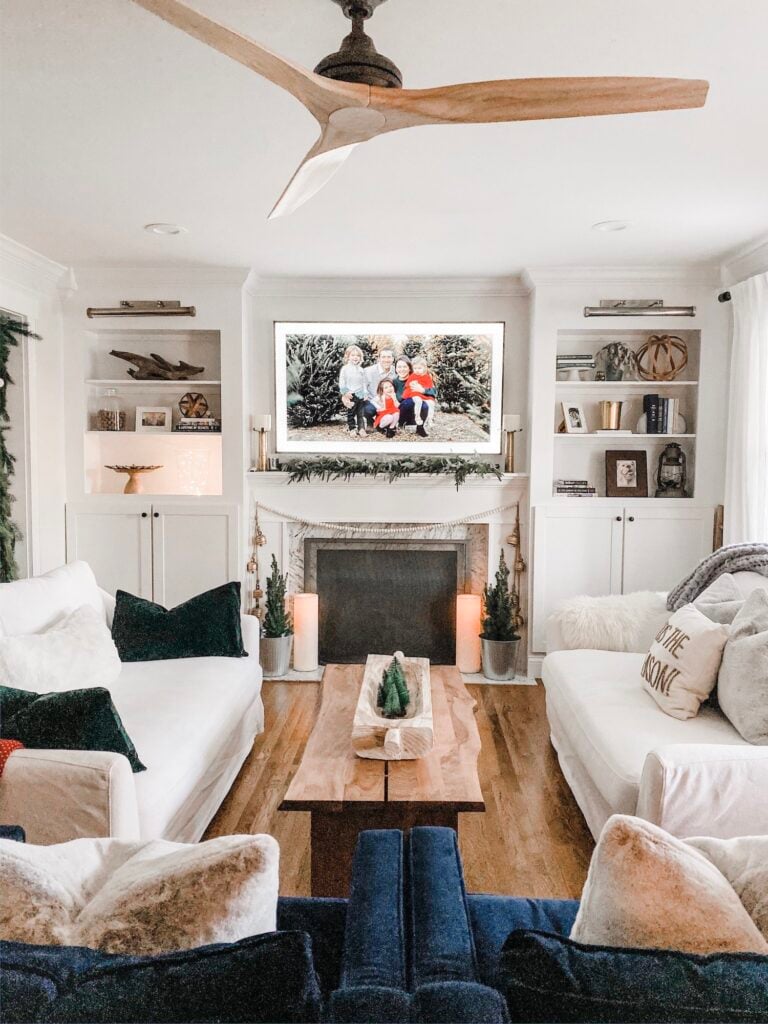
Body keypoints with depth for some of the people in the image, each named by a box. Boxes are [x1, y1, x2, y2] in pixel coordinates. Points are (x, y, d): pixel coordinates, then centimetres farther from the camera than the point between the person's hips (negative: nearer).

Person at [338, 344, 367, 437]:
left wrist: (365, 393, 4)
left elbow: (364, 383, 11)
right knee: (351, 414, 4)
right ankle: (352, 429, 10)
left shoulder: (361, 369, 7)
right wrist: (345, 392, -12)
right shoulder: (345, 368, -3)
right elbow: (341, 382, -4)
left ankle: (361, 429, 9)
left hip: (360, 395, 3)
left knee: (361, 413, 4)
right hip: (350, 395, -3)